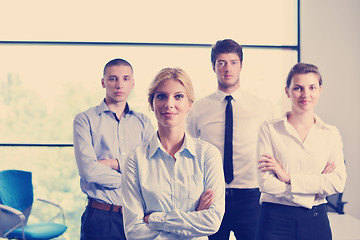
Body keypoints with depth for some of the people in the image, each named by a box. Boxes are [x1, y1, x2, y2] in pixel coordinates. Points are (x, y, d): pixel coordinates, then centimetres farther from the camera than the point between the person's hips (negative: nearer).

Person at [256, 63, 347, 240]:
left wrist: (289, 177, -12)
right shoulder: (269, 130, -2)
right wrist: (317, 184, -9)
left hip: (315, 221, 2)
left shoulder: (330, 134, 5)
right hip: (276, 220, -2)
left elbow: (338, 183, -7)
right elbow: (266, 183, -10)